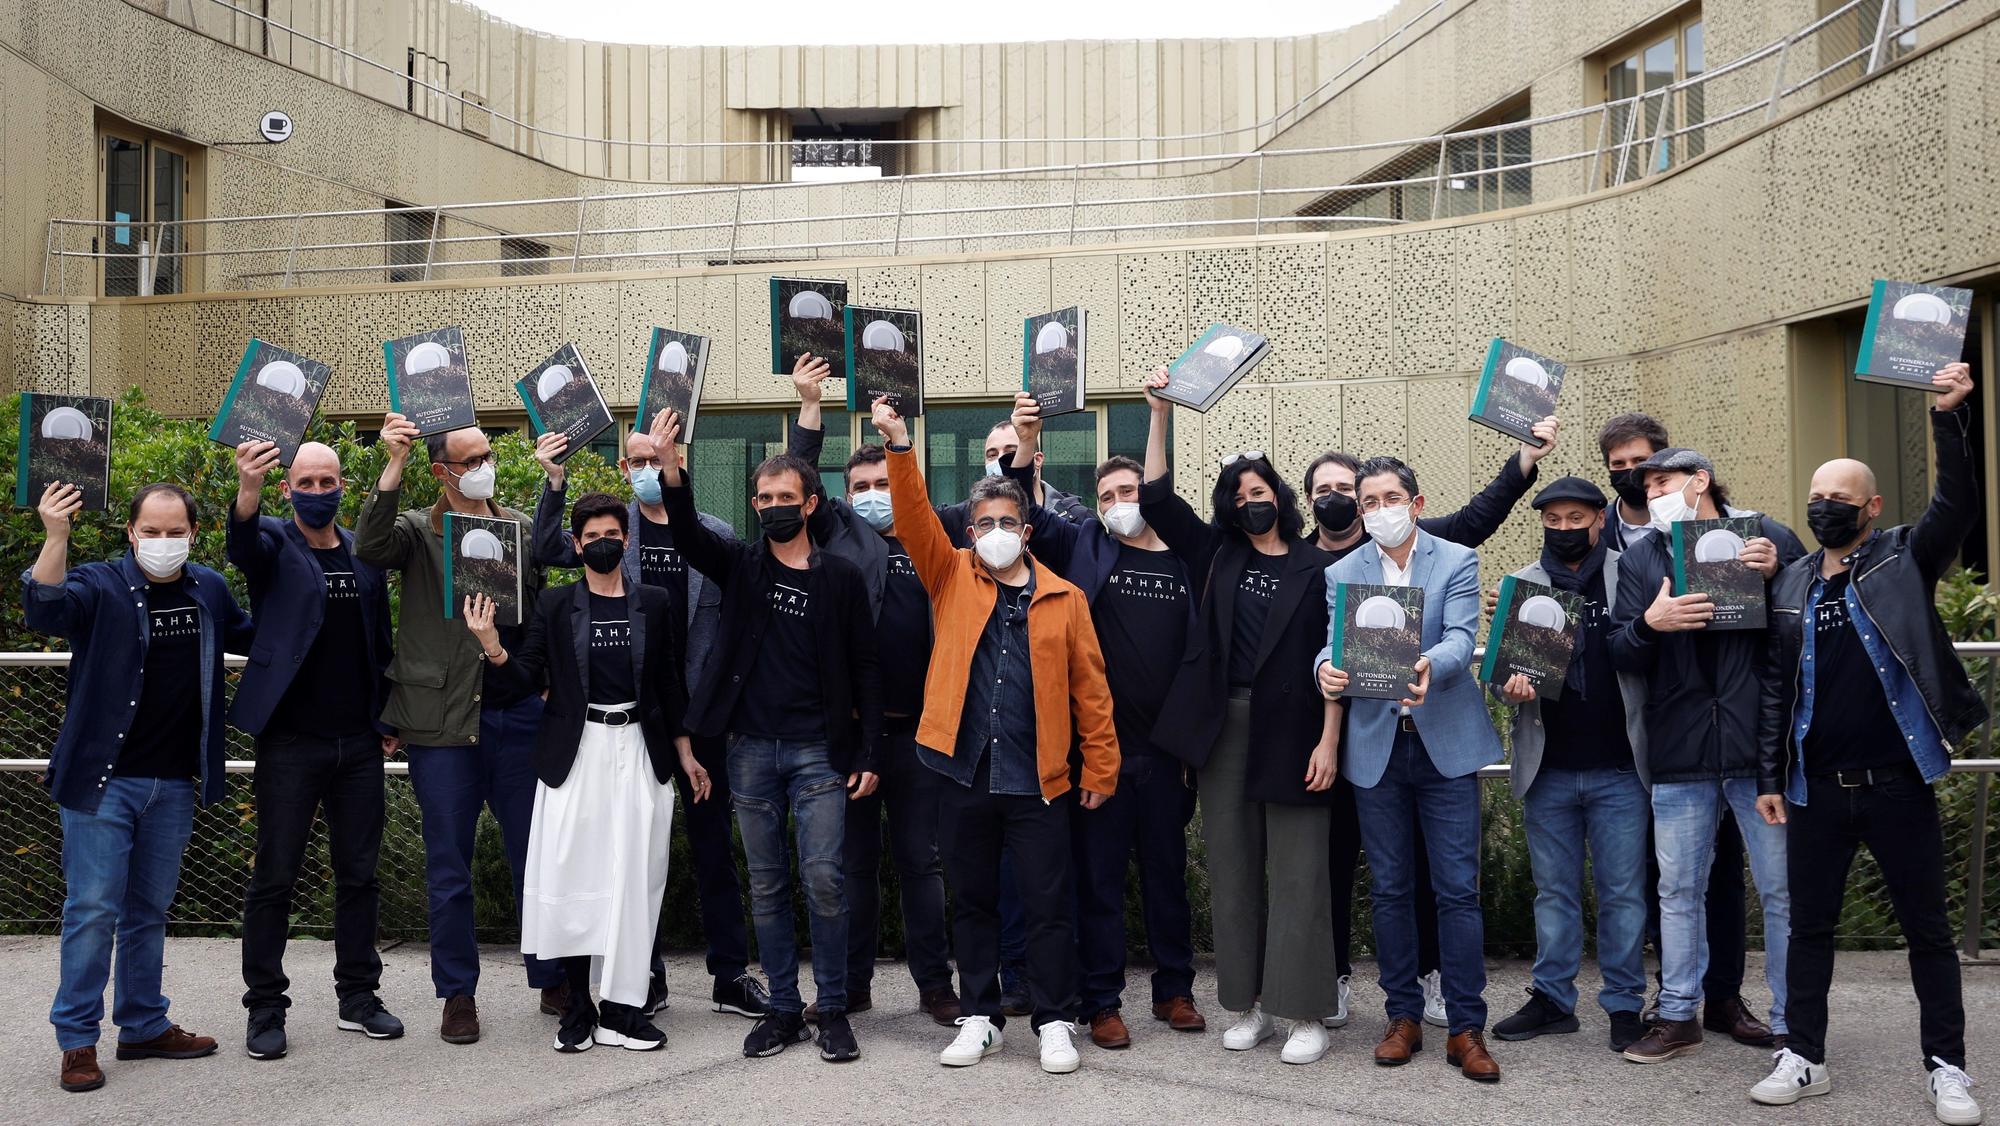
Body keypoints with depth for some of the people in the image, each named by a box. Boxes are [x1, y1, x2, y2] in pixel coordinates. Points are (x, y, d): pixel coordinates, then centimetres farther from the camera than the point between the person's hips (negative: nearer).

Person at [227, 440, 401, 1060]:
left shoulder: (365, 554, 10)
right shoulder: (274, 544, -1)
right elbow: (243, 542, -26)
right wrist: (247, 490, -47)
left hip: (359, 745, 4)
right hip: (291, 743, -4)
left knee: (359, 874, 10)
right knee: (275, 878, 1)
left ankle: (358, 996, 21)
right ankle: (265, 1008, 11)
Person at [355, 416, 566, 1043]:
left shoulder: (519, 528, 11)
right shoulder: (419, 533, 1)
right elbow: (369, 546, -21)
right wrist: (393, 463, -27)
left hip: (518, 714, 3)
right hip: (445, 721, -2)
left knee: (536, 856, 9)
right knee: (450, 868, 6)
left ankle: (552, 980, 22)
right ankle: (458, 995, 18)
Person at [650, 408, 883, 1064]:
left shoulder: (841, 578, 2)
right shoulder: (740, 566, 7)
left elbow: (864, 669, 2)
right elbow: (688, 534, -13)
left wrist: (867, 754, -3)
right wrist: (670, 469, -31)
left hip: (819, 753, -2)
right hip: (751, 750, 2)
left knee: (823, 879, -5)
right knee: (766, 885, 8)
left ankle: (833, 1009, 8)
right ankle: (784, 1008, 18)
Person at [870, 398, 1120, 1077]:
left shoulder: (1063, 598, 4)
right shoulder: (952, 578, 6)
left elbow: (1089, 685, 4)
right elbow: (914, 518, -7)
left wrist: (1099, 767, 0)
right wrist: (899, 447, -20)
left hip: (1038, 780, -1)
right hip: (965, 774, 1)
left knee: (1048, 907, 3)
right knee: (973, 904, 12)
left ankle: (1054, 1024, 16)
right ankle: (980, 1018, 24)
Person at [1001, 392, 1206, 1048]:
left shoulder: (1185, 563, 8)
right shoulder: (1084, 550, 5)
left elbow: (1202, 652, 8)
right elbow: (1023, 515, -6)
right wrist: (1026, 450, -23)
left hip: (1163, 749, 2)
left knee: (1167, 873, 13)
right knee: (1099, 878, 4)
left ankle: (1174, 989, 27)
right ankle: (1101, 1001, 14)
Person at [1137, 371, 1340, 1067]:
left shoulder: (1315, 568, 1)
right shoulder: (1216, 556, 11)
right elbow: (1156, 498, 6)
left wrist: (1328, 742, -9)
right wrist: (1160, 413, -2)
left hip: (1292, 731, -3)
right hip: (1223, 729, 4)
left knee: (1297, 874, -1)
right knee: (1233, 870, 7)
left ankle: (1305, 1015, 4)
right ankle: (1249, 1004, 16)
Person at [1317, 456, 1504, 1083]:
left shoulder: (1457, 562, 1)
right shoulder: (1342, 574, 8)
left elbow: (1461, 638, -12)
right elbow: (1335, 642, -3)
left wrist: (1430, 666, -34)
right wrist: (1327, 669, -27)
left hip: (1446, 743, -2)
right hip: (1376, 746, 2)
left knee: (1458, 890, -2)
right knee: (1389, 889, 9)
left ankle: (1466, 1028, 6)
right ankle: (1404, 1017, 20)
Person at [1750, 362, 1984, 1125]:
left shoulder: (1905, 560, 0)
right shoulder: (1790, 584, 8)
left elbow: (1959, 506, -17)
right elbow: (1775, 687, 9)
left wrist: (1949, 417, -28)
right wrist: (1768, 778, 6)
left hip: (1898, 784, -3)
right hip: (1815, 791, 3)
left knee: (1927, 929, 6)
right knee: (1809, 926, 9)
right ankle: (1804, 1059, 19)